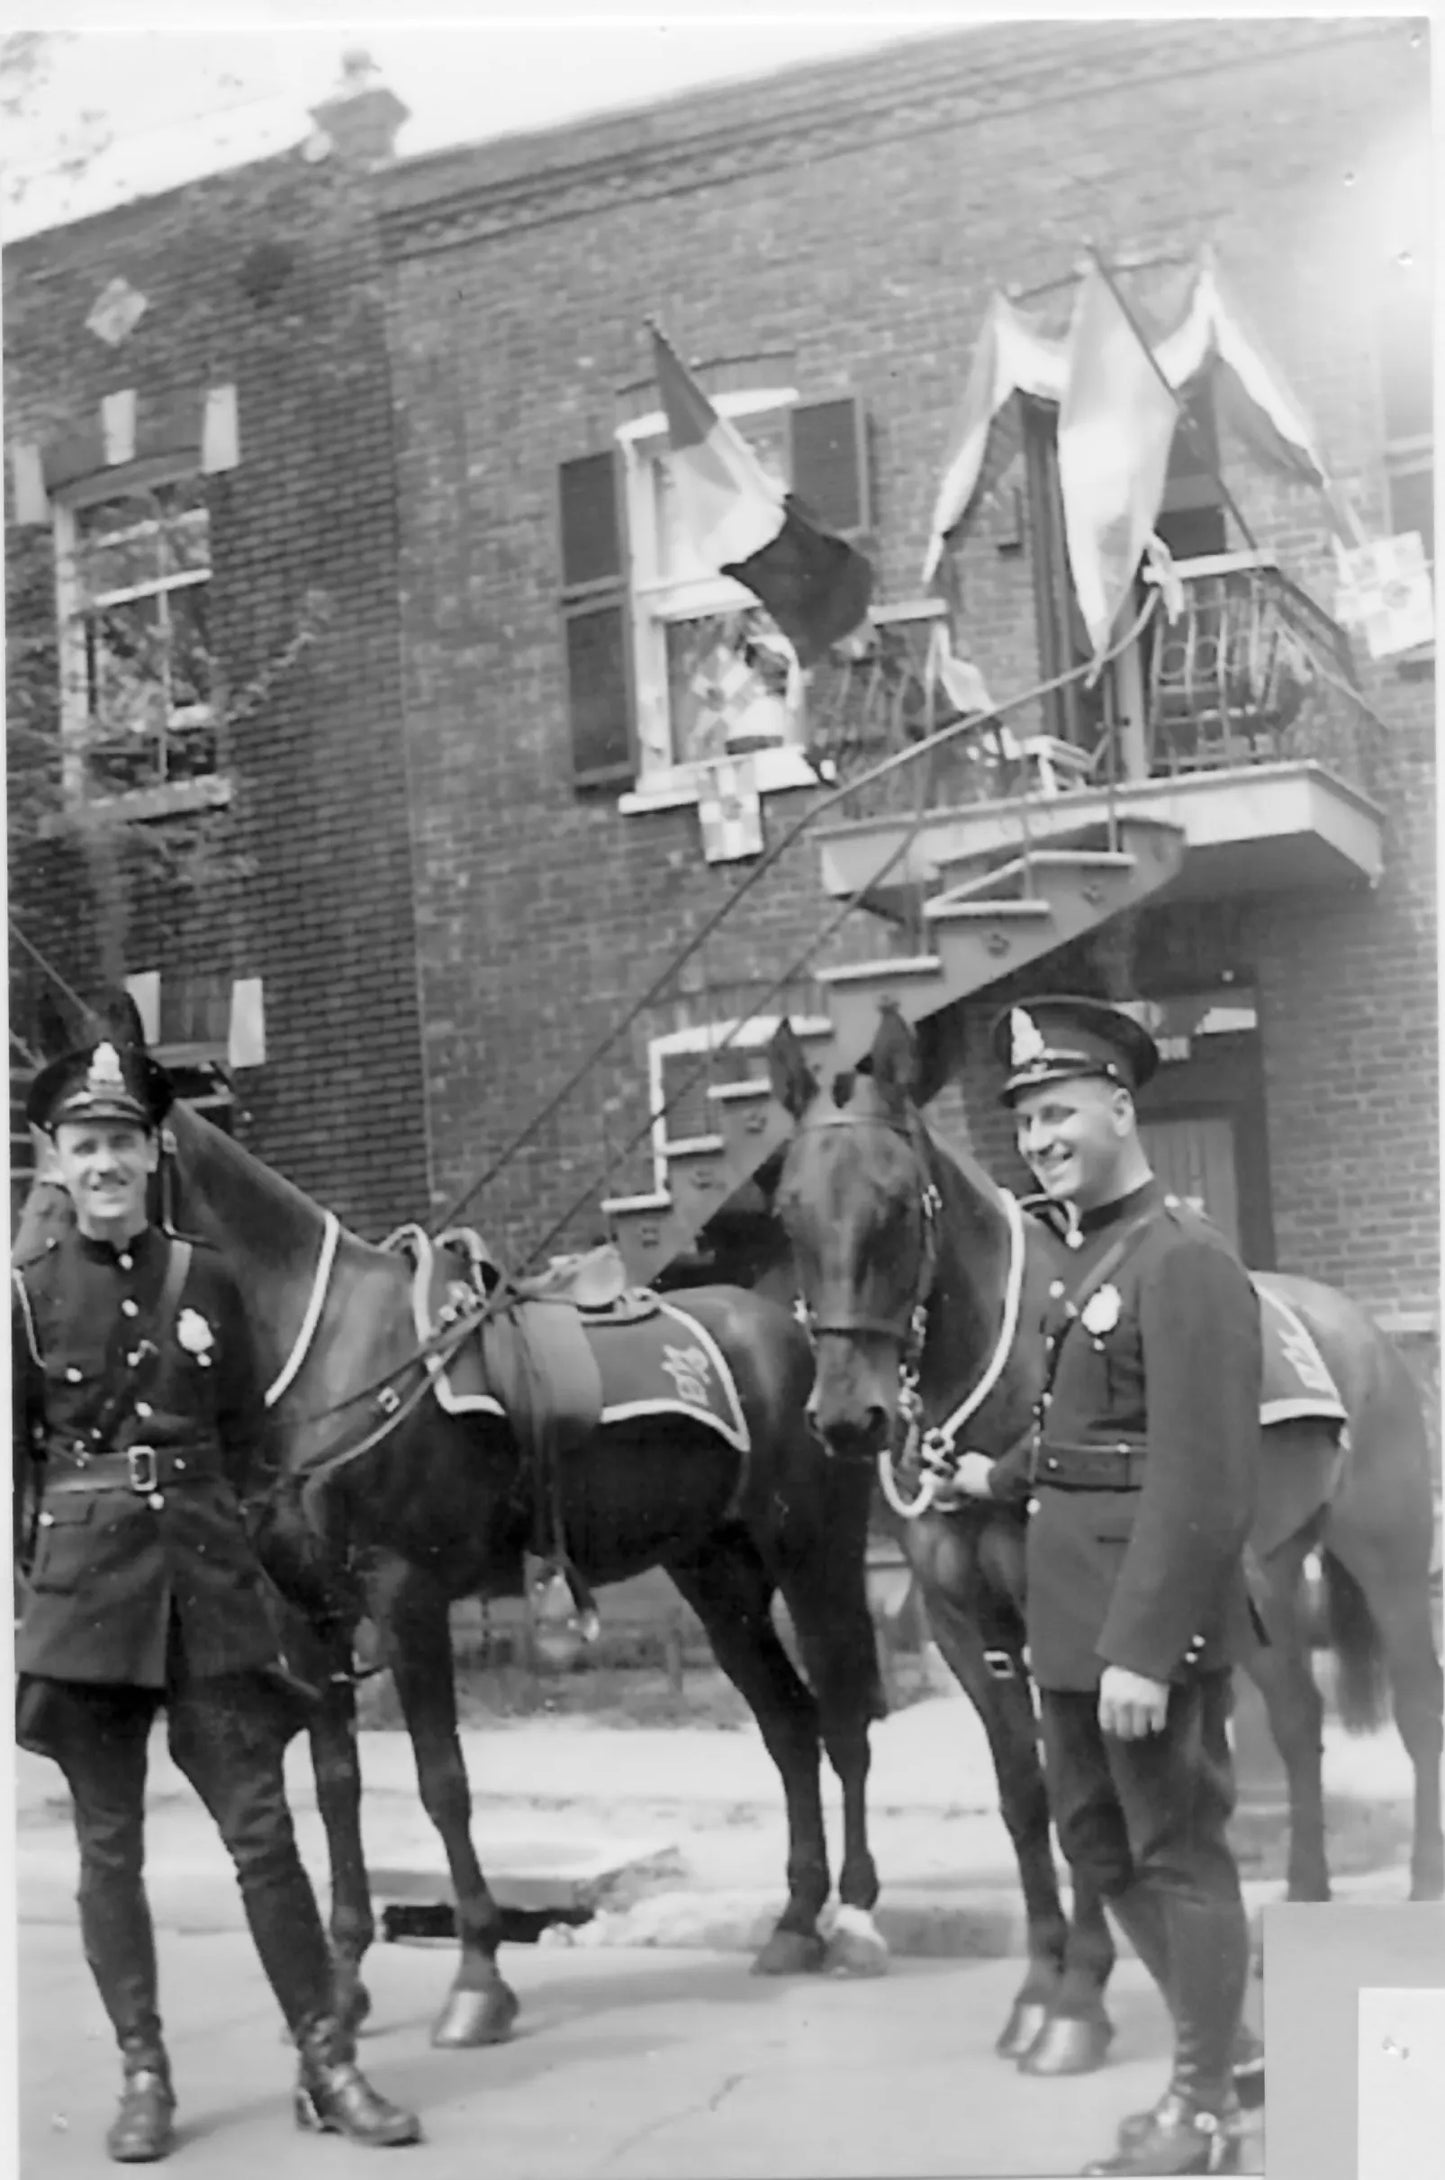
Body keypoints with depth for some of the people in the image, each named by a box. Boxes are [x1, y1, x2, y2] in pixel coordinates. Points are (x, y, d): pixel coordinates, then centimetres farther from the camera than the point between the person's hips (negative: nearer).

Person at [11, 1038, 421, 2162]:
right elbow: (11, 1457, 1)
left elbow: (247, 1445, 9)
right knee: (109, 1845, 6)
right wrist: (26, 1594, -4)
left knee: (263, 1829, 1)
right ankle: (145, 2074, 18)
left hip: (209, 1582, 1)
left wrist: (232, 1554, 2)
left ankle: (328, 2063, 10)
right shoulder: (29, 1293, 0)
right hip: (82, 1590, -1)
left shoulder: (210, 1282, 5)